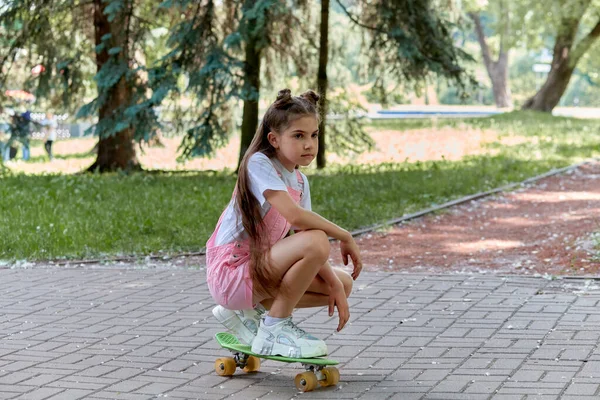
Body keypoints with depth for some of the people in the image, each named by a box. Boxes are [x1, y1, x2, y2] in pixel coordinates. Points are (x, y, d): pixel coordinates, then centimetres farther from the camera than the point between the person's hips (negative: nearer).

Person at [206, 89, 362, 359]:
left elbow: (307, 250, 7)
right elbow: (295, 215, -28)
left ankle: (248, 312, 10)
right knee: (316, 241, -26)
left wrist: (335, 286, -7)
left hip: (259, 270, 9)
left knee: (343, 284, 9)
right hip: (231, 272, -9)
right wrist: (345, 237, -18)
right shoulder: (259, 163, -14)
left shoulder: (300, 182, 11)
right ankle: (274, 329, -12)